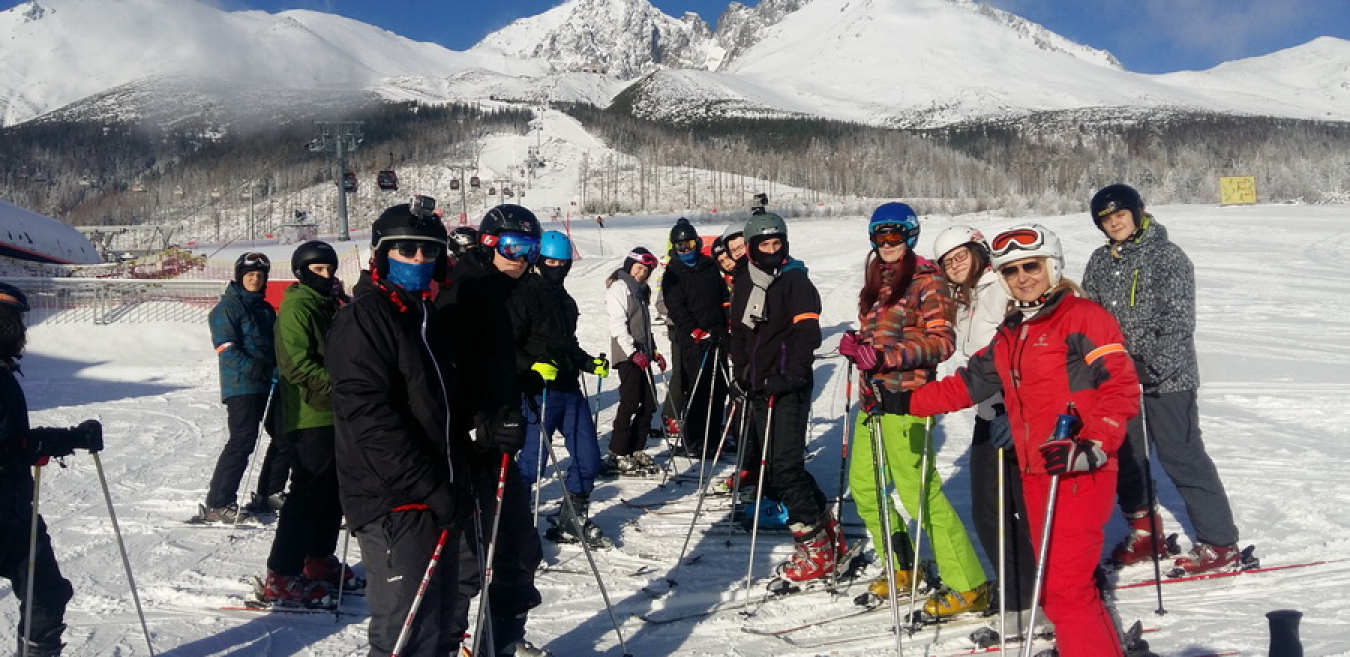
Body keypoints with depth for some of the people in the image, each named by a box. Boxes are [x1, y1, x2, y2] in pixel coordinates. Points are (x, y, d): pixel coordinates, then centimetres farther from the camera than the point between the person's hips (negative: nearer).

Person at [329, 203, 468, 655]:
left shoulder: (425, 315, 16)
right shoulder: (363, 318, -12)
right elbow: (369, 417, -21)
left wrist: (458, 475, 15)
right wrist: (432, 487, -22)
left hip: (438, 500, 9)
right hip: (395, 504, -9)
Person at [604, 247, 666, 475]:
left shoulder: (640, 290, 22)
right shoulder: (619, 287, -5)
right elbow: (618, 324, -15)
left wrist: (654, 351, 19)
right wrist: (633, 352, -22)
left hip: (642, 356, 9)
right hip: (627, 355, -9)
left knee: (649, 404, 6)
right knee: (630, 403, -11)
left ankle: (635, 450, 15)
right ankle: (617, 455, -8)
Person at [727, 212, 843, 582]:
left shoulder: (795, 280, -7)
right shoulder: (744, 282, 13)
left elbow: (808, 333, -15)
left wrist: (790, 377, -22)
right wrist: (741, 371, 12)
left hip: (788, 388, -8)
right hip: (758, 385, 8)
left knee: (784, 464, -12)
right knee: (764, 458, 9)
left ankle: (815, 547, -5)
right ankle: (825, 524, 20)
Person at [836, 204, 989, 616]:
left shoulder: (926, 280, -7)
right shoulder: (878, 280, 16)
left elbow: (942, 342, -15)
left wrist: (885, 354, -25)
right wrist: (855, 344, 4)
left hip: (903, 395, -9)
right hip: (872, 393, 9)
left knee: (918, 491, -10)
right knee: (863, 484, 14)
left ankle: (969, 586, 0)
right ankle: (901, 569, 29)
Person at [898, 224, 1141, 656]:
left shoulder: (1084, 317, -7)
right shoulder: (1011, 333, 18)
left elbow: (1121, 387, -13)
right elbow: (969, 383, 21)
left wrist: (1092, 448, -24)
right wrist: (908, 402, 17)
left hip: (1080, 476, -8)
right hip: (1035, 475, 8)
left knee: (1065, 588, -12)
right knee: (1056, 584, 14)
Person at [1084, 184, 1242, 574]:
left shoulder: (1168, 256, -8)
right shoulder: (1100, 262, 9)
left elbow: (1179, 321, -14)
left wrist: (1152, 363, -25)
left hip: (1166, 377, -6)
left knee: (1182, 458, -5)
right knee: (1124, 457, 13)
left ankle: (1220, 543, 4)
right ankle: (1145, 533, 30)